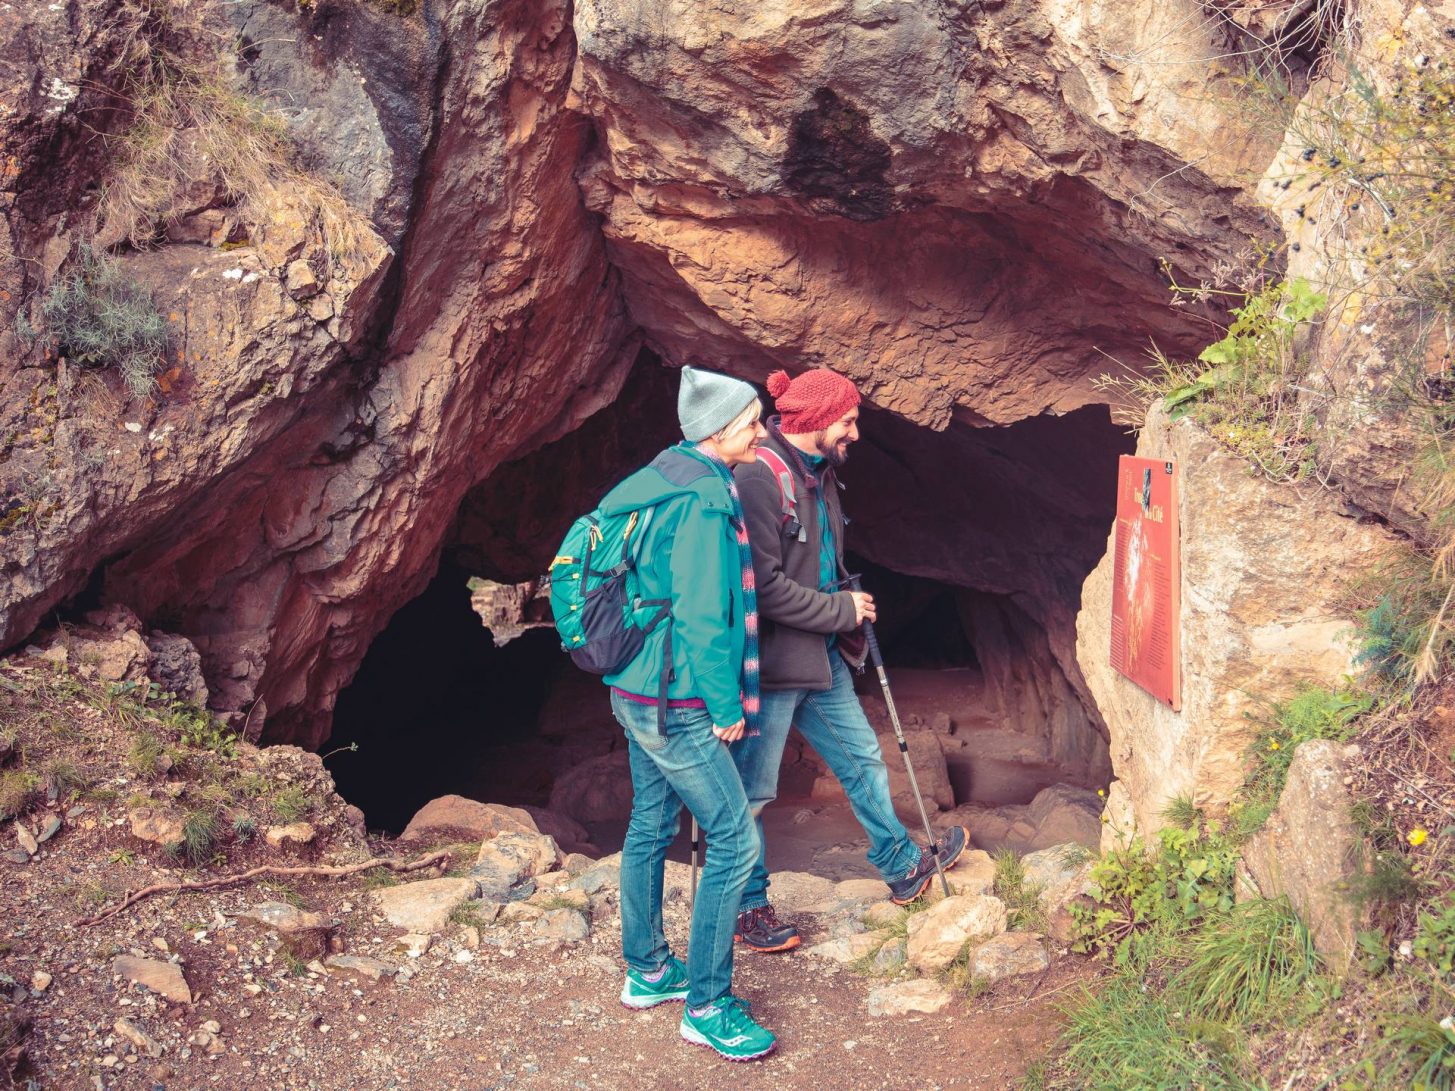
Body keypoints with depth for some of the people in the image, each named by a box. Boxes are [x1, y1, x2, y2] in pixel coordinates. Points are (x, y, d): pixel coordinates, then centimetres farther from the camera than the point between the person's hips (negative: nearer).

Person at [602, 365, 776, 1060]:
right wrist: (726, 704, -14)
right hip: (678, 702, -10)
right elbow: (702, 615, -22)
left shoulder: (663, 482, 10)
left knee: (651, 826, 19)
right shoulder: (704, 500, -20)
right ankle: (706, 1007, 3)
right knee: (735, 839, -4)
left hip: (638, 691, 10)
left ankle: (646, 971, 33)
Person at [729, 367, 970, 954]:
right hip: (770, 661, -9)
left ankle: (903, 867, 36)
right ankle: (747, 908, 19)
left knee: (862, 758, 19)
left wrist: (851, 608, 7)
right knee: (751, 790, 5)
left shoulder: (819, 475, 10)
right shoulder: (759, 476, -21)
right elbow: (762, 585, -25)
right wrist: (841, 610, -15)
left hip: (822, 658, 10)